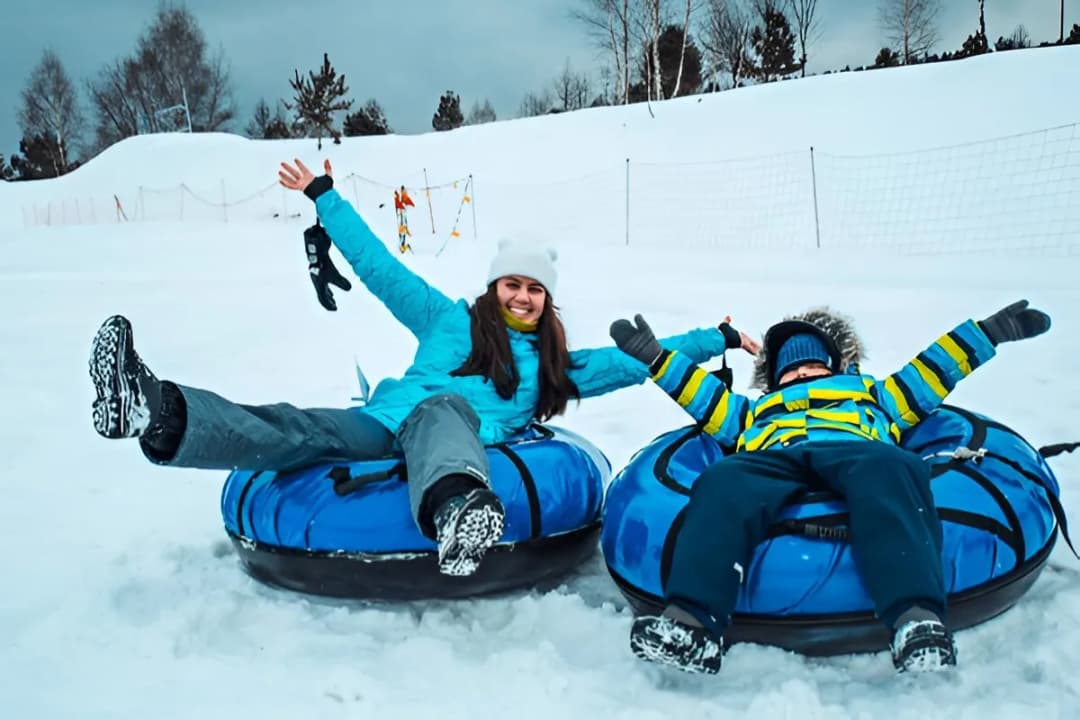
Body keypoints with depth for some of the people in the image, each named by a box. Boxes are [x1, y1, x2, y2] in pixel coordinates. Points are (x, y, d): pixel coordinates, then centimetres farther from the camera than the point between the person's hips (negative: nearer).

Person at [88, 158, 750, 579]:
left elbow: (634, 362, 32)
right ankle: (157, 415, -55)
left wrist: (716, 341, 32)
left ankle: (456, 508, -75)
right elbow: (381, 268, 24)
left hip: (466, 447, -2)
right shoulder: (451, 320, 24)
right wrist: (325, 198, 23)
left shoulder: (555, 367, 28)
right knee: (298, 430, -29)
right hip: (384, 430, 2)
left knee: (442, 409, -40)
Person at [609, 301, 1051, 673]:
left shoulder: (868, 393, 45)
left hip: (854, 453, 0)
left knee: (892, 471, -39)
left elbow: (929, 375, 39)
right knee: (721, 485, -36)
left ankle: (918, 621, -60)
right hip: (771, 461, 1)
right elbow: (710, 400, 37)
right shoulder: (758, 410, 46)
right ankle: (691, 623, -56)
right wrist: (654, 357, 30)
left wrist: (986, 334, 32)